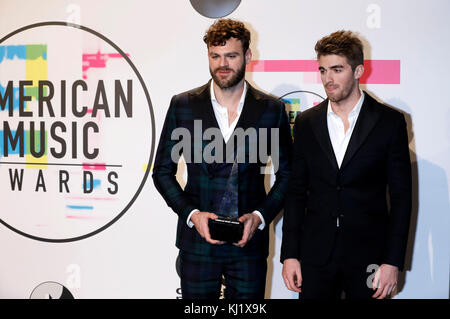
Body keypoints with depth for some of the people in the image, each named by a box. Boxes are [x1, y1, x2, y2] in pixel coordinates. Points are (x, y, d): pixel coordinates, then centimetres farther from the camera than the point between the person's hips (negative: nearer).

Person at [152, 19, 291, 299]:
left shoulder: (272, 109, 1)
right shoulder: (182, 105, 1)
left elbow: (286, 174, 6)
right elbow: (163, 171, 5)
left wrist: (260, 216, -9)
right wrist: (191, 213, -9)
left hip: (249, 244, 0)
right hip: (197, 242, 0)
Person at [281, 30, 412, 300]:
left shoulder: (390, 121, -2)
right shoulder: (306, 123, 6)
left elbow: (401, 196, -2)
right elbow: (297, 192, 7)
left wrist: (393, 262, -8)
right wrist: (290, 254, 2)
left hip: (368, 257, -2)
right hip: (315, 256, 2)